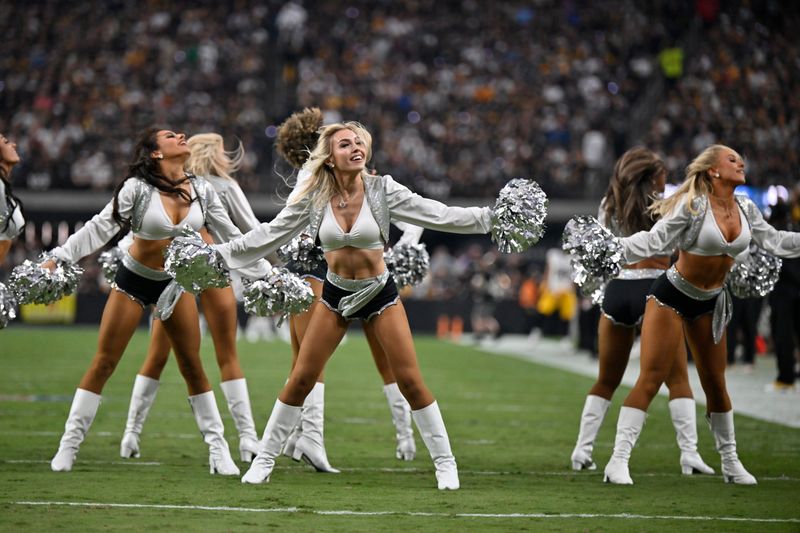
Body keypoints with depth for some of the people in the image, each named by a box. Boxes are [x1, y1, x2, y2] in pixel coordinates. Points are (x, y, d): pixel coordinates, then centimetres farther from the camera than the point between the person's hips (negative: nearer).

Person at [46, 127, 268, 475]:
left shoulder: (201, 191, -4)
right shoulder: (138, 188, -16)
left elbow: (230, 236, 5)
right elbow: (101, 227, -15)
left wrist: (264, 274, 5)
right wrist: (58, 258, -21)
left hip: (175, 282, 3)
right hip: (134, 280, -3)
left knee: (193, 367, 3)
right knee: (103, 363, -2)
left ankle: (217, 447, 9)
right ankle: (69, 443, 3)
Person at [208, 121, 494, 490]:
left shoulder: (381, 190, -12)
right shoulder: (314, 197, -9)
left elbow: (439, 215, -12)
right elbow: (271, 233, -2)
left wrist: (490, 216, -20)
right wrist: (219, 252, -4)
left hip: (379, 292, -1)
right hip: (335, 293, 1)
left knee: (411, 381, -4)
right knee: (300, 379, -1)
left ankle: (444, 462, 8)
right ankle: (264, 460, 11)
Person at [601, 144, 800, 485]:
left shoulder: (745, 210, 1)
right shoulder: (694, 205, -17)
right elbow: (656, 240, -20)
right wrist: (612, 247, -32)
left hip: (710, 304, 6)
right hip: (672, 297, -6)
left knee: (716, 385, 13)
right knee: (650, 380, -11)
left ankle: (731, 463, 25)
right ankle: (618, 461, -12)